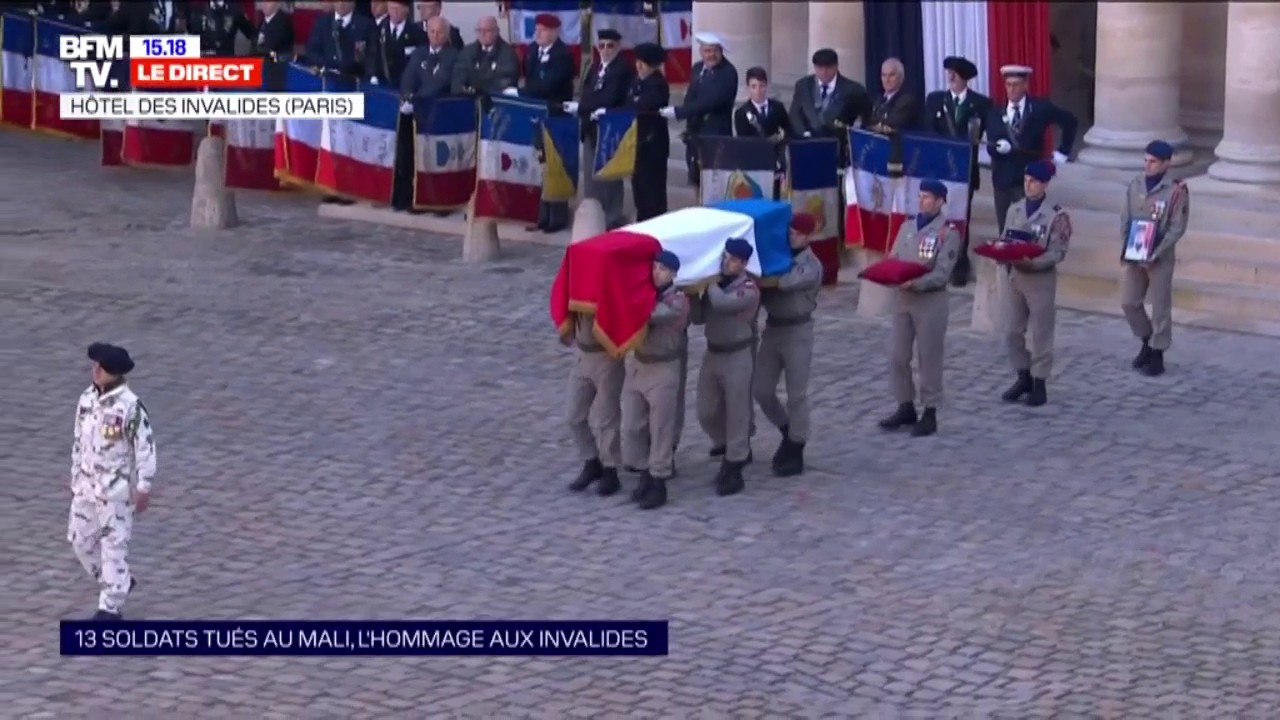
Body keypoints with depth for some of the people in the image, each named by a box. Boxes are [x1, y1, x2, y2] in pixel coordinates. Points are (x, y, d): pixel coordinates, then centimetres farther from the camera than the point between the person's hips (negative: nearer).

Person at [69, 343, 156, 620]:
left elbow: (145, 447, -15)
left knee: (114, 545, -1)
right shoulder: (87, 398, 3)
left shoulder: (130, 406, -19)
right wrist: (75, 477, 18)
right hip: (87, 485, 7)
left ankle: (110, 608, 8)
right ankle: (117, 583, 34)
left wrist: (144, 488, -14)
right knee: (80, 539, 14)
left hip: (117, 488, -7)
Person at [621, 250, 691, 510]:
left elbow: (655, 314, -27)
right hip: (637, 365, 6)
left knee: (660, 429, -1)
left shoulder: (678, 301, -13)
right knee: (632, 427, 9)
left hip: (664, 369, -6)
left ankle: (659, 484, 7)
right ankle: (645, 476, 23)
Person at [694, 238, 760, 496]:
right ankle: (726, 447, 36)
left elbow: (722, 303, -33)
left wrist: (710, 283, -14)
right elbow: (699, 318, 4)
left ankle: (733, 468, 2)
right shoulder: (715, 284, 6)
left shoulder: (749, 289, -15)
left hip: (738, 356, -7)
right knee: (706, 412, 11)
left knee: (736, 413, -2)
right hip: (713, 353, 7)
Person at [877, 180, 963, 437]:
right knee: (897, 356, 7)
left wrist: (915, 283, -26)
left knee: (929, 358, 0)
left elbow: (942, 273, -14)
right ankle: (906, 408, 18)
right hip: (902, 298, 6)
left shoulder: (948, 232, -7)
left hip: (931, 300, -6)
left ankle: (930, 413, 7)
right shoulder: (907, 227, 11)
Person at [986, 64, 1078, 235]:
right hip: (1002, 179, 3)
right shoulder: (996, 112, 5)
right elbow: (990, 146, -4)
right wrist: (999, 146, -27)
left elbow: (1070, 121, 10)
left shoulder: (1040, 108, -1)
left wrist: (1062, 152, 7)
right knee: (1005, 231, 7)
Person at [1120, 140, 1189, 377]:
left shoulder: (1175, 190, -11)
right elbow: (1126, 218, 9)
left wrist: (1156, 253, -19)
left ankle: (1157, 355, 12)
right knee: (1129, 302, 9)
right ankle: (1146, 341, 31)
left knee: (1160, 307, 3)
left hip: (1160, 257, -5)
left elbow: (1177, 228, -12)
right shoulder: (1135, 185, 3)